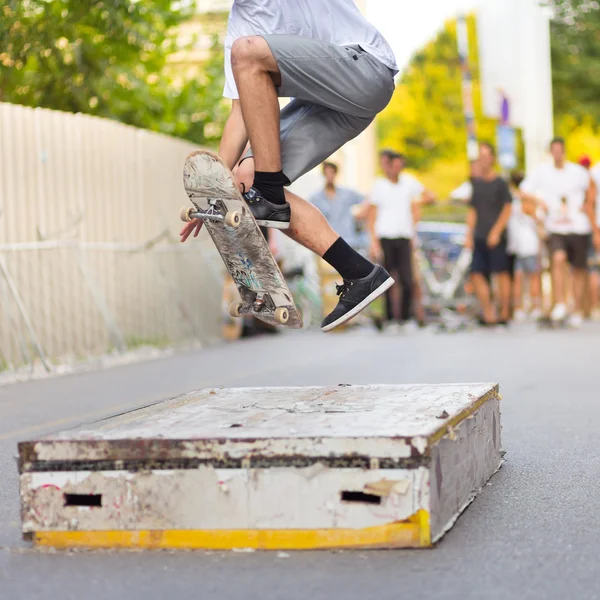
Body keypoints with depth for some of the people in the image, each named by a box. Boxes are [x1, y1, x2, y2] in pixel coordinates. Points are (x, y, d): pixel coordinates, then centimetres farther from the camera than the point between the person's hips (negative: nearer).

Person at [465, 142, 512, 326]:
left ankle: (504, 314, 6)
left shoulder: (500, 183, -2)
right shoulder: (476, 183, 12)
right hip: (479, 238, 5)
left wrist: (496, 231, -12)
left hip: (496, 237, -5)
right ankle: (488, 313, 7)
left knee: (501, 273, -1)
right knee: (477, 274, 0)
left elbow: (507, 209, -5)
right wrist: (469, 235, 9)